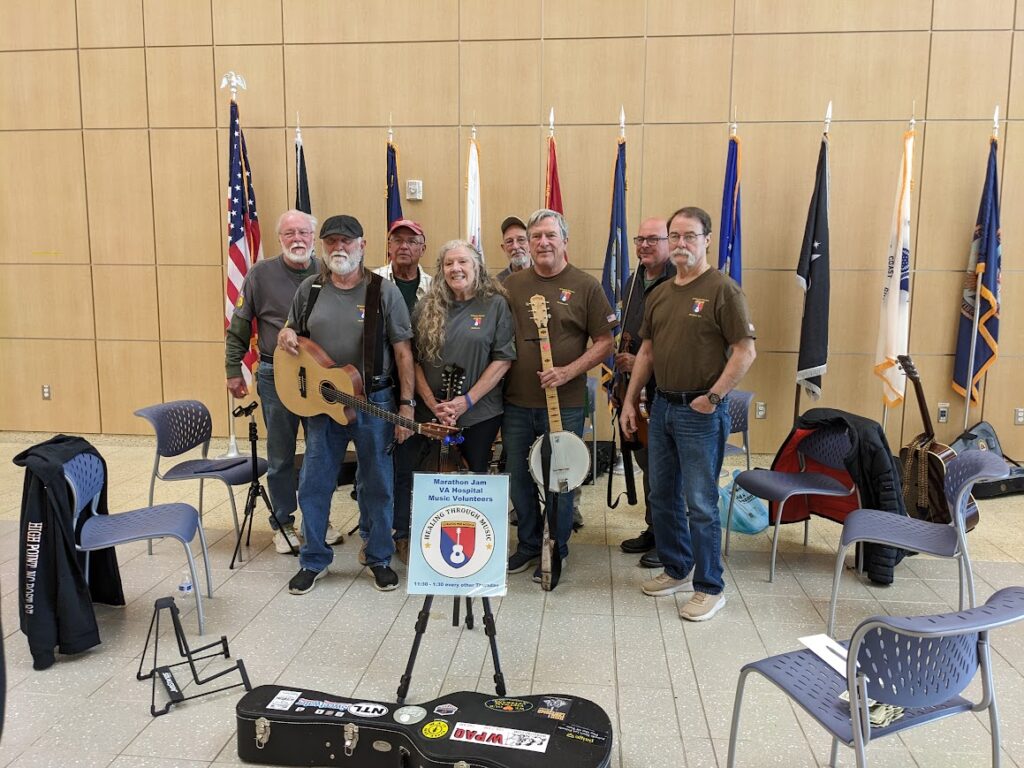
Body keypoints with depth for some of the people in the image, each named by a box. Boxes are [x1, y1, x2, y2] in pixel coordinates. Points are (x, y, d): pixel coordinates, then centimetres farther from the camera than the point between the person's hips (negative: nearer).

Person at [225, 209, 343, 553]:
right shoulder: (261, 274, -2)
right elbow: (238, 327, 3)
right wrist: (233, 370, 1)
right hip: (276, 375, -1)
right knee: (280, 456, 9)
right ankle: (283, 522, 24)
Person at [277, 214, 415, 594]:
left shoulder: (384, 291, -6)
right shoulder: (309, 289, 4)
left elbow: (402, 352, -6)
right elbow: (291, 332, 18)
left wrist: (406, 404, -9)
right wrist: (286, 336, -7)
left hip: (374, 401, -3)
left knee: (377, 484, 8)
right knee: (314, 484, 9)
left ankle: (379, 557, 27)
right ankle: (313, 560, 27)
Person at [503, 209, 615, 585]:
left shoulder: (585, 286, -2)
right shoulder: (512, 285, 7)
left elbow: (604, 342, -2)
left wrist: (569, 371, -15)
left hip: (564, 404, -3)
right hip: (516, 402, 3)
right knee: (519, 478, 13)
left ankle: (556, 551, 24)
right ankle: (528, 544, 32)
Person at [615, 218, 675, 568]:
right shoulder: (633, 282, 14)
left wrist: (641, 361, -18)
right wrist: (622, 364, 11)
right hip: (636, 388, 8)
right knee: (645, 461, 17)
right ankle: (653, 529, 30)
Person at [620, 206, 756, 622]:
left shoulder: (722, 290, -9)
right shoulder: (659, 294, 12)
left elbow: (745, 351, -13)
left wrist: (713, 397, -16)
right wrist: (630, 400, 13)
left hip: (701, 412, -7)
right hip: (662, 406, 8)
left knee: (700, 503, -2)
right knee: (662, 495, 15)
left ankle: (709, 588, 12)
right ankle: (677, 570, 32)